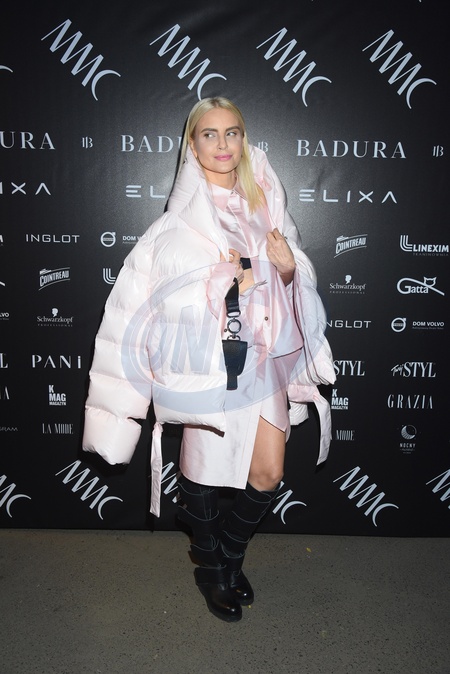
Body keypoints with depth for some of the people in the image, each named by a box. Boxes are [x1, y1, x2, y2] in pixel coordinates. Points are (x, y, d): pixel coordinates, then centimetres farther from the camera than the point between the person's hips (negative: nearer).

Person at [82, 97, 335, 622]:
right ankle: (210, 570, 37)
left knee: (268, 475, 7)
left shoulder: (265, 203, 7)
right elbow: (158, 295, -11)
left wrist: (289, 268, -9)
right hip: (207, 361, -4)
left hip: (264, 357, 5)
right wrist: (223, 284, -19)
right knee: (202, 471, 8)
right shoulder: (182, 219, -6)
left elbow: (296, 281, 12)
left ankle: (230, 555, 37)